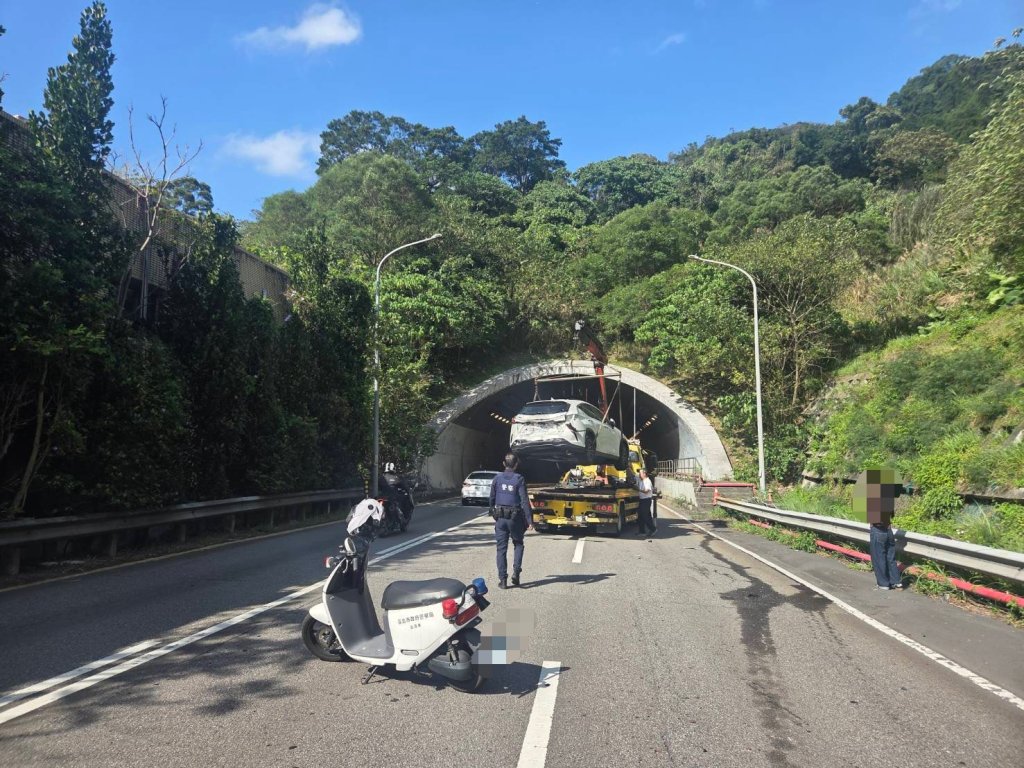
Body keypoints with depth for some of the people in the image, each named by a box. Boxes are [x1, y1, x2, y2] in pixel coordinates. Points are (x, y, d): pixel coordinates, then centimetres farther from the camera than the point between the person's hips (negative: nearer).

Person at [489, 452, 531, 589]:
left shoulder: (497, 479, 1)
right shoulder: (519, 479, -8)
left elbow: (492, 499, 7)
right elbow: (524, 501, -11)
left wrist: (493, 514, 22)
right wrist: (529, 520, -9)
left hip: (500, 518, 2)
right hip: (515, 517, -2)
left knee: (501, 549, 6)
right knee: (518, 544, 18)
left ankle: (503, 580, 4)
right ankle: (516, 572, 4)